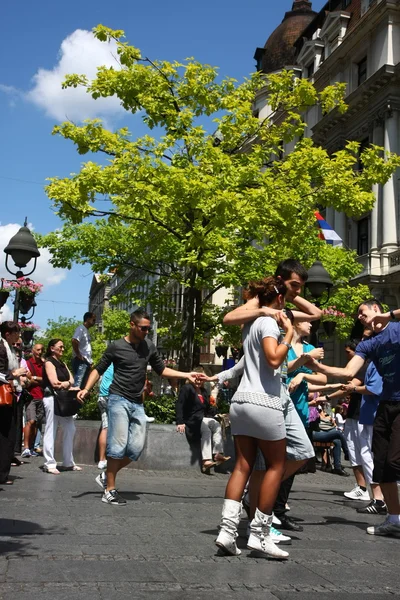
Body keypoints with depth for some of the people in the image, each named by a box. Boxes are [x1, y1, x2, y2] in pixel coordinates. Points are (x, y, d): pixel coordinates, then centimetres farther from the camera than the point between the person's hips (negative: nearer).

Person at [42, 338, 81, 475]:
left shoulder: (62, 363, 20)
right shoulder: (49, 362, -4)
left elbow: (71, 379, 9)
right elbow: (55, 383, -13)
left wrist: (65, 384, -12)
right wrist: (71, 386, -4)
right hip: (52, 398, -8)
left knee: (70, 429, 6)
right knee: (51, 431, -6)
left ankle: (68, 462, 14)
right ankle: (49, 464, -3)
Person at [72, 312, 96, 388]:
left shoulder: (86, 330, 20)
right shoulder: (81, 329, -7)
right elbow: (74, 341, -23)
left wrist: (90, 361, 14)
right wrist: (79, 355, -19)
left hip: (86, 362, 10)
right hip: (80, 361, -10)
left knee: (84, 385, 10)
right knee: (77, 384, -15)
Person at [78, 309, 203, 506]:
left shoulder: (149, 346, 8)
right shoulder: (116, 347, -5)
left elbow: (161, 370, 17)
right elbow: (99, 369, 1)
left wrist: (186, 375, 9)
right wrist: (86, 389, -14)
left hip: (137, 404, 5)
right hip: (118, 400, -5)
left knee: (136, 447, 1)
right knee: (118, 446, -8)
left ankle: (107, 478, 17)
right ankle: (109, 491, 1)